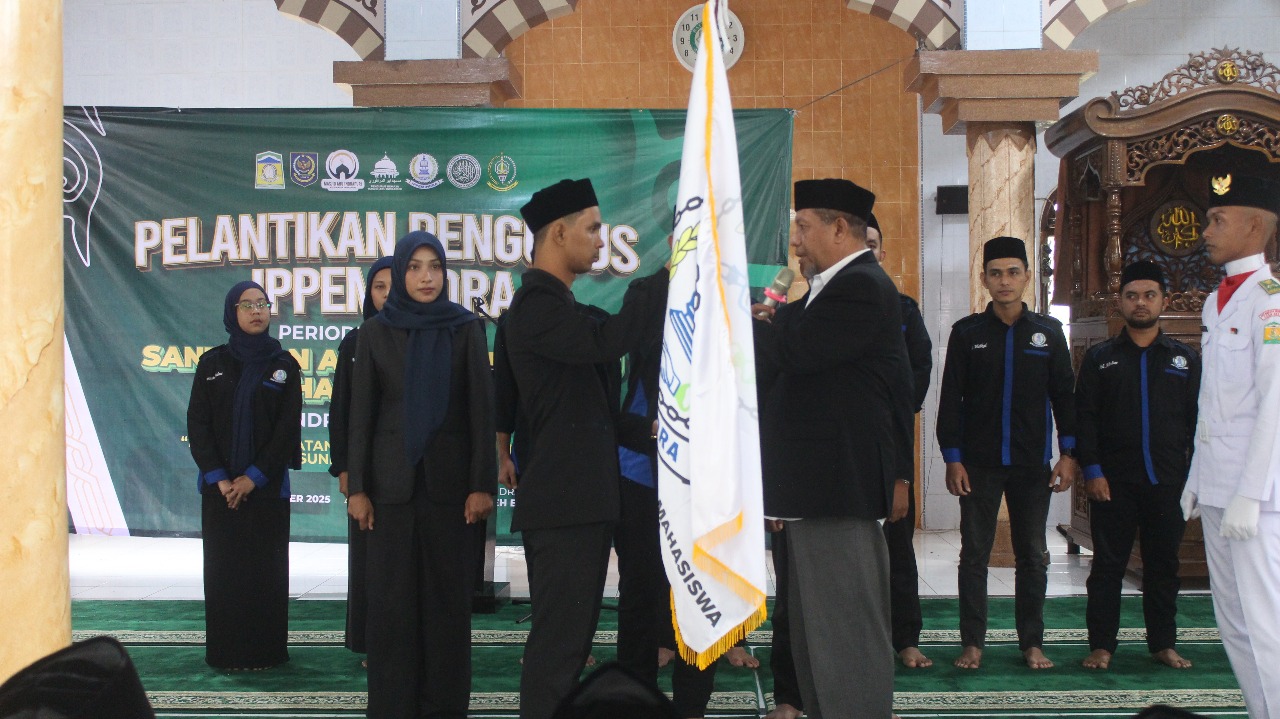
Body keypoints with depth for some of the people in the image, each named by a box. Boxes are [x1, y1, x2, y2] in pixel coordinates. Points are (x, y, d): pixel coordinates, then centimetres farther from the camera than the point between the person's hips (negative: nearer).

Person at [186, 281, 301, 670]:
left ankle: (265, 648, 9)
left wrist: (254, 476, -11)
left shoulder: (284, 365, 2)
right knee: (223, 567, 2)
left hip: (267, 485, -1)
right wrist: (218, 477, -9)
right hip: (219, 486, 1)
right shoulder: (212, 364, 5)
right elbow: (197, 423, 1)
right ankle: (227, 650, 10)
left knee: (266, 568, 1)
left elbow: (289, 425, -4)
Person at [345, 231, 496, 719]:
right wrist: (357, 488, -2)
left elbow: (482, 409, -2)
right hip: (393, 479, 1)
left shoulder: (467, 329, 2)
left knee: (448, 591, 2)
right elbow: (361, 413, 3)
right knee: (392, 593, 2)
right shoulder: (376, 332, 4)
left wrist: (483, 484, -9)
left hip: (449, 478, 0)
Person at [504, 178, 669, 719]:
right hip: (563, 503, -11)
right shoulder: (536, 303, -15)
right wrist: (667, 276, -24)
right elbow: (610, 340, -30)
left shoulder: (559, 303, 18)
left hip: (585, 500, 11)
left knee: (570, 635, 16)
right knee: (559, 639, -7)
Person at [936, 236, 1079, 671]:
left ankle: (1032, 643, 15)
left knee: (1032, 556, 7)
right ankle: (973, 643, 9)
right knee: (974, 554, 2)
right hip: (979, 464, -1)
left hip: (1032, 464, 1)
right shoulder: (967, 332, 3)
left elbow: (1064, 394, 7)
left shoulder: (1048, 332, 6)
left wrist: (1068, 454, 0)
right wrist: (952, 458, -4)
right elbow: (950, 398, 2)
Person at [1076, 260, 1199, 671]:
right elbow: (1084, 418, 0)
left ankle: (1163, 644, 20)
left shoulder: (1184, 359, 9)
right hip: (1113, 482, -1)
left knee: (1163, 566, 9)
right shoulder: (1100, 358, 5)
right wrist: (1092, 471, -9)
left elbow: (1197, 422, 7)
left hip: (1168, 482, 1)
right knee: (1108, 566, 3)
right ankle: (1102, 645, 10)